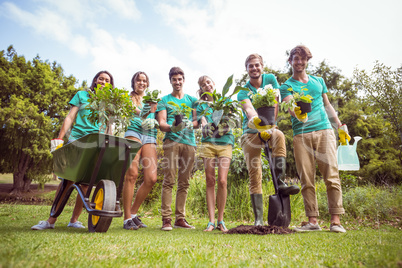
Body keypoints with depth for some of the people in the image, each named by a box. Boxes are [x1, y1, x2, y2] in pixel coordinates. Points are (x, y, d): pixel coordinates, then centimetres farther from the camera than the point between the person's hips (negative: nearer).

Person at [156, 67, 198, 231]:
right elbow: (161, 123, 3)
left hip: (190, 142, 3)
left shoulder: (192, 100, 21)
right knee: (169, 180, -9)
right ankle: (166, 218, -5)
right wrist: (172, 127, -19)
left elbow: (197, 121, 13)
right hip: (172, 140, -2)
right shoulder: (164, 101, 14)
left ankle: (180, 218, 10)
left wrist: (190, 124, -11)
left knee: (184, 182, 3)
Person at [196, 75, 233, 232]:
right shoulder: (201, 106, 14)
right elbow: (204, 126, 1)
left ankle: (220, 220, 3)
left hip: (225, 143, 0)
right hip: (208, 143, 1)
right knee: (210, 182, -2)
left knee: (222, 181, -9)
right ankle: (211, 221, 2)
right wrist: (207, 127, -22)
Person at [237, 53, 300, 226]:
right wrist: (255, 120, -45)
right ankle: (258, 219, -1)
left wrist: (269, 126, -16)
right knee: (254, 176, -5)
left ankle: (281, 184, -34)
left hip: (270, 128, 1)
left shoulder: (270, 79, 6)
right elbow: (248, 108, -22)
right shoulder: (243, 91, -1)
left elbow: (275, 104, -2)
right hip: (251, 132, -1)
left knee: (279, 136, -36)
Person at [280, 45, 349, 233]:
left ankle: (336, 221, 1)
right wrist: (297, 112, -33)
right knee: (306, 180, -2)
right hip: (301, 135, -2)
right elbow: (290, 108, -10)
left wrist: (340, 126, 21)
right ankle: (312, 221, 4)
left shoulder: (318, 81, 21)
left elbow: (327, 105, 26)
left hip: (324, 131, 2)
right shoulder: (286, 86, 9)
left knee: (331, 176, -5)